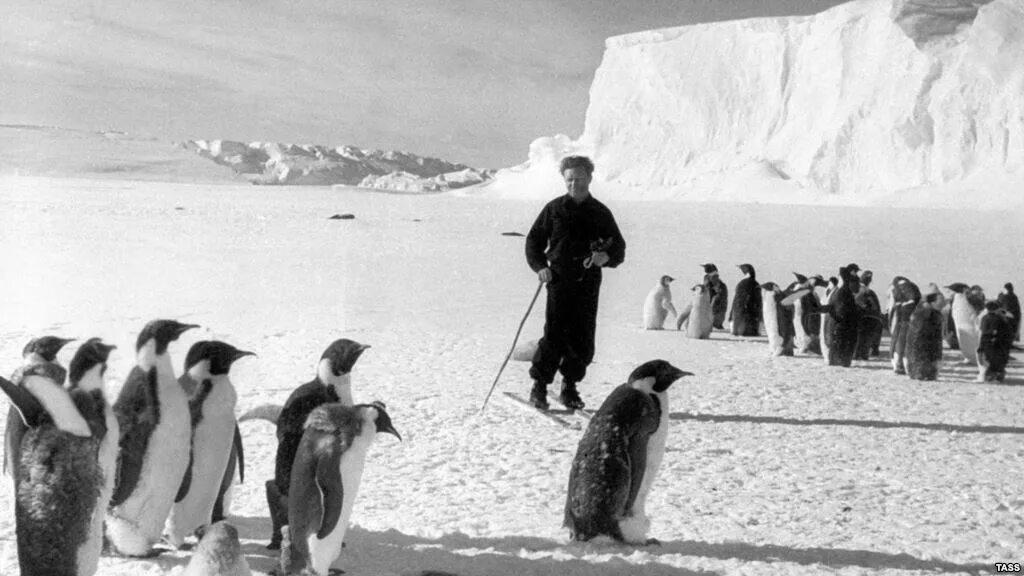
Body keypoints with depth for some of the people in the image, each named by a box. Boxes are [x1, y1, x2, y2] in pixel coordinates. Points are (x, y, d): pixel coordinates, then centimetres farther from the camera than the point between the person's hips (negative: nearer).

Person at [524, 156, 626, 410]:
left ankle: (570, 387, 18)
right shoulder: (554, 209, 6)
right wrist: (540, 266, -6)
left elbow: (619, 248, 13)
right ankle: (539, 386, 1)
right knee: (554, 335, -11)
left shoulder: (600, 213, 9)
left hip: (588, 284, 2)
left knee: (583, 341, 2)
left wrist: (606, 256, -10)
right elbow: (534, 241, 10)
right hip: (559, 281, -2)